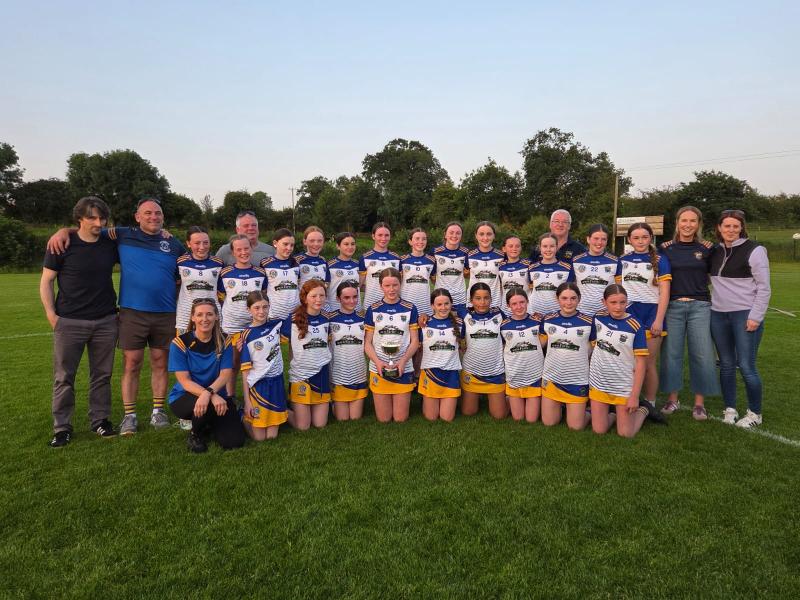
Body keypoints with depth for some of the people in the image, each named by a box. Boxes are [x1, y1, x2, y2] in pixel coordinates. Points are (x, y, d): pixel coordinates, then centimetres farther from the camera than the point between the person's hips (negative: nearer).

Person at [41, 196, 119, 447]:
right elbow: (46, 281, 1)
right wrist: (50, 313, -8)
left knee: (102, 374, 10)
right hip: (69, 322, -2)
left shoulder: (111, 244, 4)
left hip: (106, 320, 3)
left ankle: (100, 420, 23)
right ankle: (62, 428, 15)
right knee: (64, 377, 4)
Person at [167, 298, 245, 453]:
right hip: (184, 397, -3)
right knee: (207, 405, -38)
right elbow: (185, 381, -16)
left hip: (216, 395, 3)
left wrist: (209, 392, -34)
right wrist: (213, 397, -33)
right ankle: (195, 435, -2)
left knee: (235, 441, -15)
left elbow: (225, 375, -12)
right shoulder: (180, 343, -12)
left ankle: (208, 423, 19)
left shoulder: (224, 342, -4)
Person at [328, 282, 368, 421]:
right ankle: (333, 404, 32)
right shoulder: (330, 319, -5)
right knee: (342, 419, 5)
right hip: (338, 377, -2)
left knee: (356, 418, 9)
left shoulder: (363, 318, 3)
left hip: (359, 376, 2)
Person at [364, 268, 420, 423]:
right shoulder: (373, 310, 1)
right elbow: (367, 342, 1)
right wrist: (377, 362, -16)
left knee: (401, 419, 4)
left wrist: (403, 361, -14)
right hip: (379, 369, 0)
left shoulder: (409, 309, 1)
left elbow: (415, 341, 1)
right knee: (383, 419, 5)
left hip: (403, 369, 0)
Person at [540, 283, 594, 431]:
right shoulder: (547, 320, -1)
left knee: (576, 426, 2)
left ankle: (586, 410, 33)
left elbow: (592, 351, 1)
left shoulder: (588, 322, -7)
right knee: (548, 423, 9)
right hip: (551, 377, 2)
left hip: (577, 380, -2)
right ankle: (560, 405, 38)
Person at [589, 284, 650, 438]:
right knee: (599, 430, 6)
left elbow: (640, 363, -12)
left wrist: (635, 396, -15)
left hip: (624, 386, -3)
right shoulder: (598, 318, -3)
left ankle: (642, 410, 30)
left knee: (626, 434, 4)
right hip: (598, 383, 3)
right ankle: (613, 415, 35)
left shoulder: (635, 327, -14)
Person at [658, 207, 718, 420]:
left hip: (700, 306, 0)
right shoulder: (666, 249, 4)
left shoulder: (707, 248, 5)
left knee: (701, 354, 0)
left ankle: (699, 402, 12)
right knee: (671, 353, 4)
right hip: (673, 306, 0)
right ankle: (673, 398, 18)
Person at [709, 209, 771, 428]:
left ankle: (755, 413, 13)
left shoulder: (754, 250, -5)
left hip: (745, 315, -5)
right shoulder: (715, 252, 10)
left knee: (746, 366, -3)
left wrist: (755, 317, -13)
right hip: (718, 315, 5)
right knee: (726, 365, 10)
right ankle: (730, 409, 22)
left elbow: (764, 287, -8)